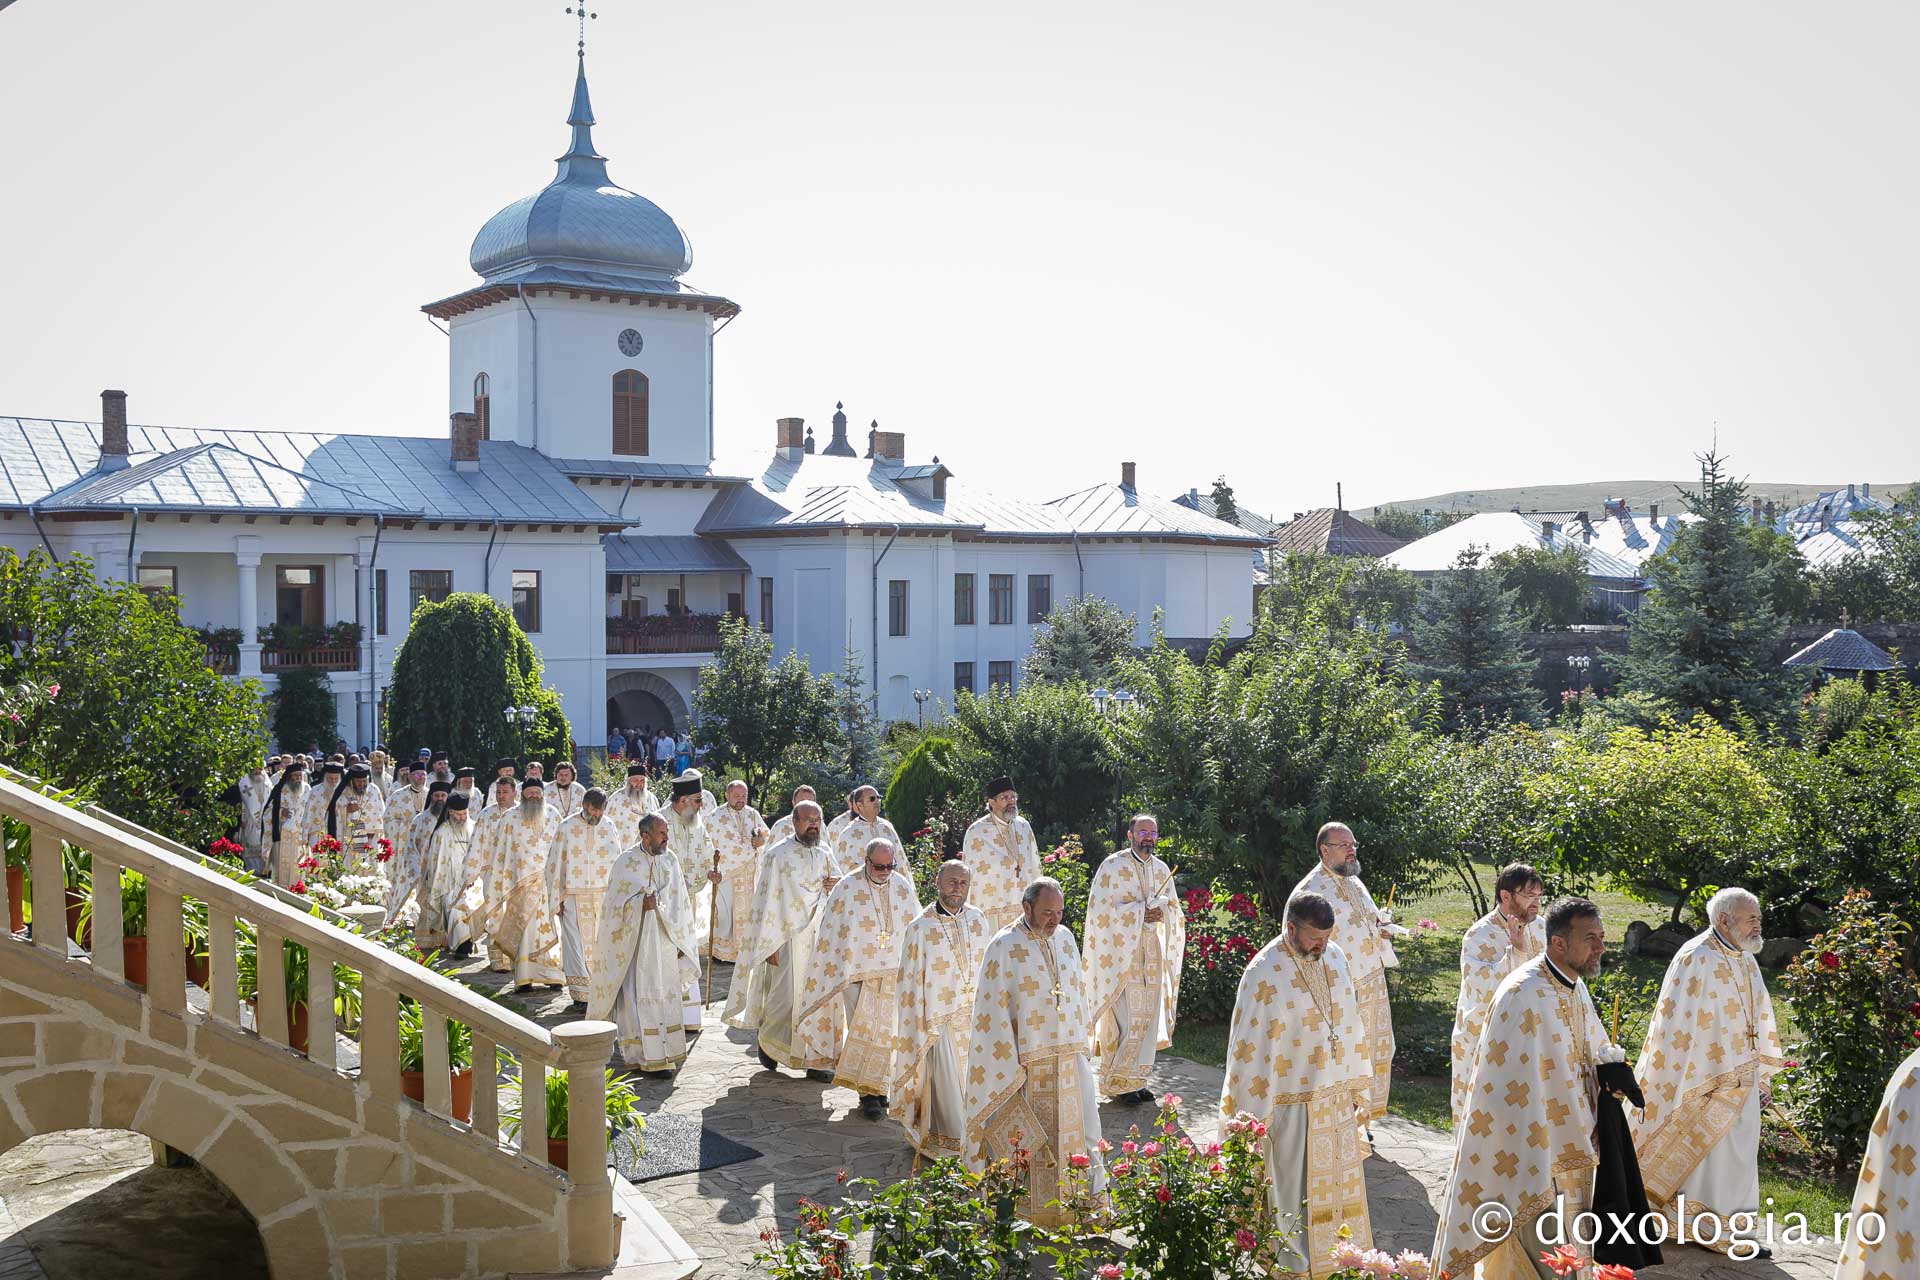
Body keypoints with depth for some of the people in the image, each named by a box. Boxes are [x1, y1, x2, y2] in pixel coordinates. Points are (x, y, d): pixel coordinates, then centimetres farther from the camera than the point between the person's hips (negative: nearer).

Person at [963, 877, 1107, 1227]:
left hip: (1070, 1057, 5)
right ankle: (1037, 1211, 13)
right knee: (1030, 1141, 1)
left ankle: (1089, 1201, 15)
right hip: (1029, 1063, -5)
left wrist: (1080, 1045, 13)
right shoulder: (1004, 946, -10)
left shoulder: (1065, 938, 8)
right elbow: (994, 1011, -11)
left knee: (1080, 1130, 7)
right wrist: (1010, 1065, -14)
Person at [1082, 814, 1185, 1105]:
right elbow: (1102, 909, -12)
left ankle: (1136, 1079, 16)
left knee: (1148, 1015, 6)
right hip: (1122, 953, -6)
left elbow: (1174, 908, 15)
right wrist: (1142, 910, -16)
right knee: (1124, 1018, -7)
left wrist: (1162, 911, -9)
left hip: (1152, 954, 6)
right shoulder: (1113, 866, -7)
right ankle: (1117, 1082, 4)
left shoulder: (1161, 869, 11)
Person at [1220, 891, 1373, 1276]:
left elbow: (1351, 1026, 10)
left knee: (1342, 1191, 17)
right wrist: (1252, 1121, -14)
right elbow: (1250, 1050, -16)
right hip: (1294, 1109, -6)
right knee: (1297, 1200, 6)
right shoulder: (1265, 973, -18)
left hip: (1338, 1101, 6)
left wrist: (1360, 1089, 12)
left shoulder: (1334, 957, 1)